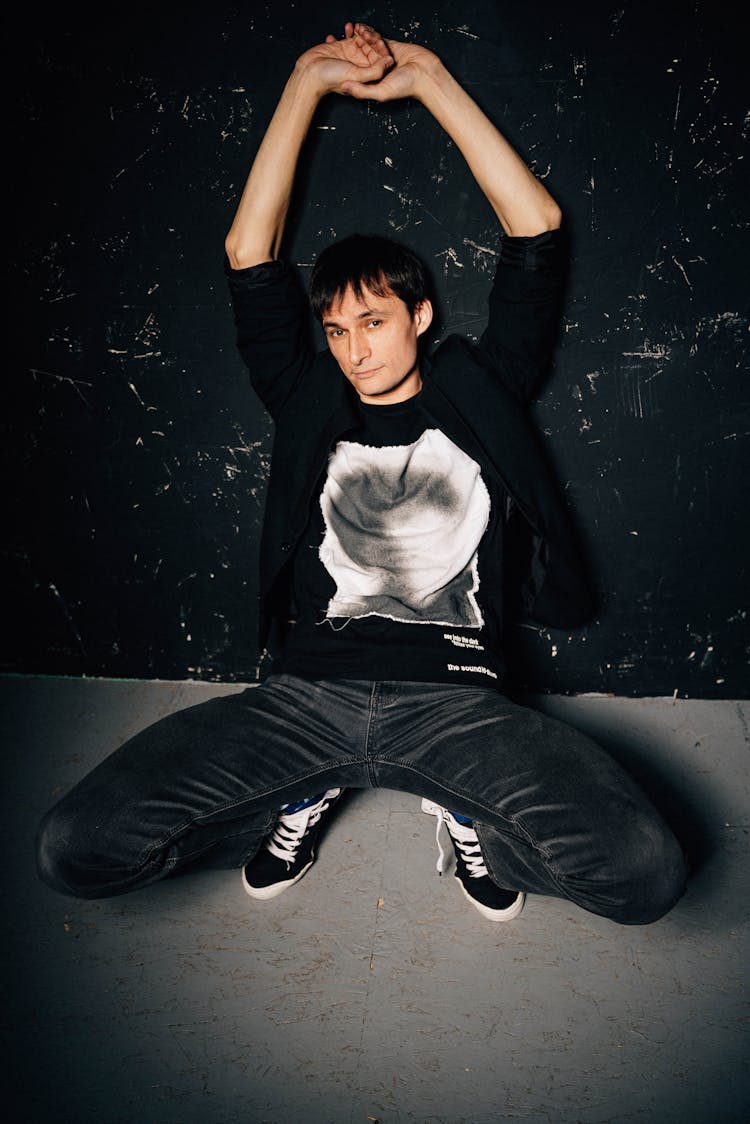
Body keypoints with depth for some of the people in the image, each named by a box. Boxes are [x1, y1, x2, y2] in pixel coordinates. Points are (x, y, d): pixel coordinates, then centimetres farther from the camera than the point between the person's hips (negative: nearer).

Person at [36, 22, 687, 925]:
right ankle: (310, 794, 10)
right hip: (308, 693, 2)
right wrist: (308, 80, 15)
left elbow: (536, 232, 13)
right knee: (74, 848, -16)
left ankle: (465, 812, 6)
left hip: (456, 698, -1)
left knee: (646, 873, -26)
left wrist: (429, 80, 14)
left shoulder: (478, 394, 15)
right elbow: (250, 256, 14)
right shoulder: (308, 405, 17)